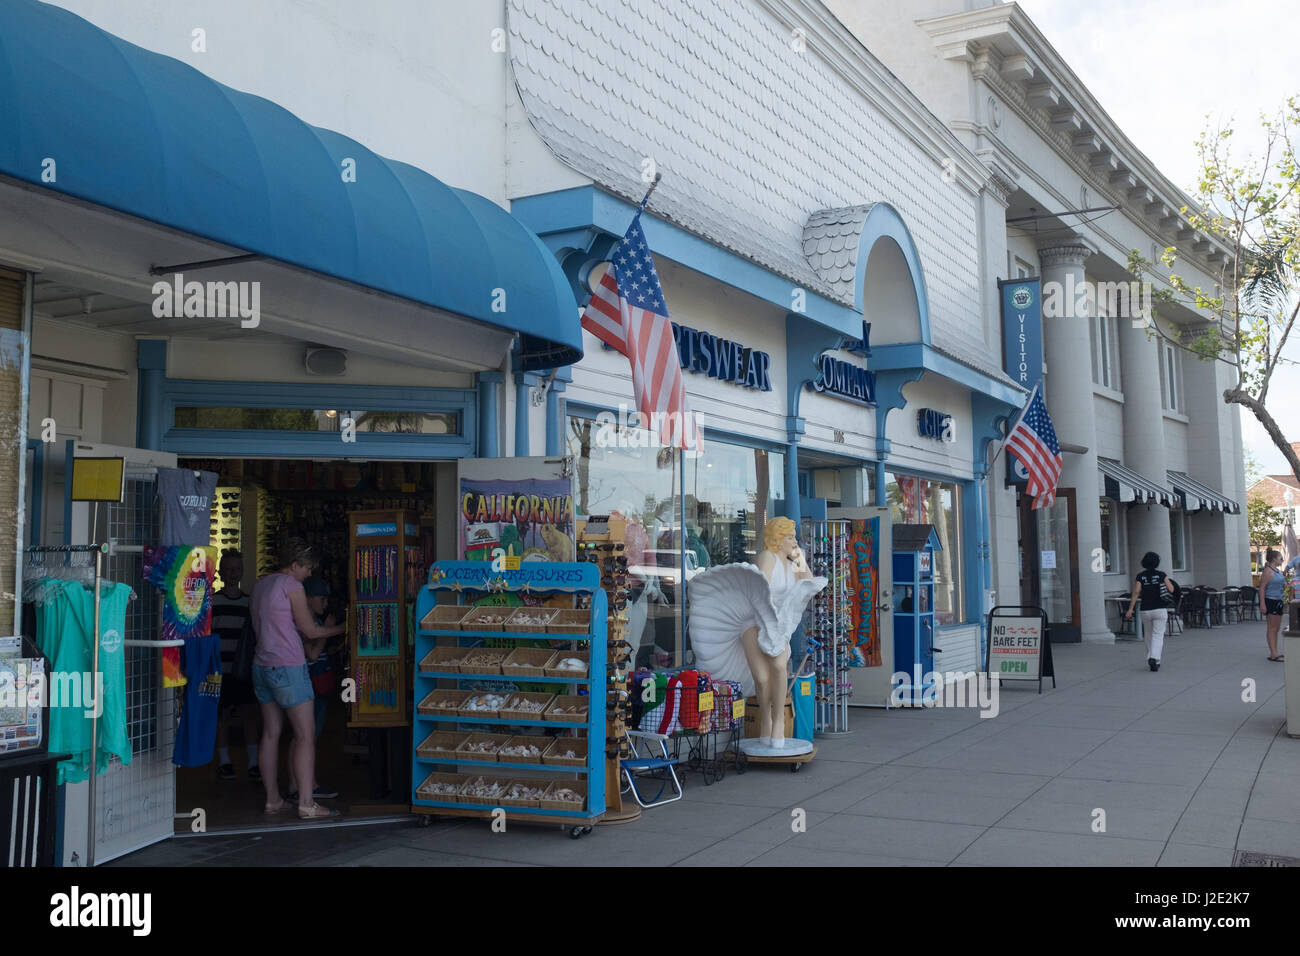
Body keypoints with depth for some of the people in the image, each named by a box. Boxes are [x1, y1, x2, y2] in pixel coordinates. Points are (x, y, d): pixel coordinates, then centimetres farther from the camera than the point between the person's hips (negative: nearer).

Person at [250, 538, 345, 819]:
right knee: (305, 735, -5)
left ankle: (272, 799, 15)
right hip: (288, 667, -9)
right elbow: (310, 631, -6)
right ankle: (306, 804, -7)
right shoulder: (291, 585, -9)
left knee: (271, 734, 11)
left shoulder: (261, 584, 14)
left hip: (262, 666, 9)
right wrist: (339, 629, 9)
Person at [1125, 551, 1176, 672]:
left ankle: (1152, 661, 23)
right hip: (1160, 610, -2)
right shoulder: (1161, 575, -2)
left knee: (1148, 636, 17)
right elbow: (1171, 589, -2)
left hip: (1146, 611, 2)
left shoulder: (1140, 576, 1)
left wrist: (1130, 609, -12)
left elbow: (1136, 592, -10)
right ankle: (1154, 658, -25)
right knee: (1158, 636, -5)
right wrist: (1166, 581, 18)